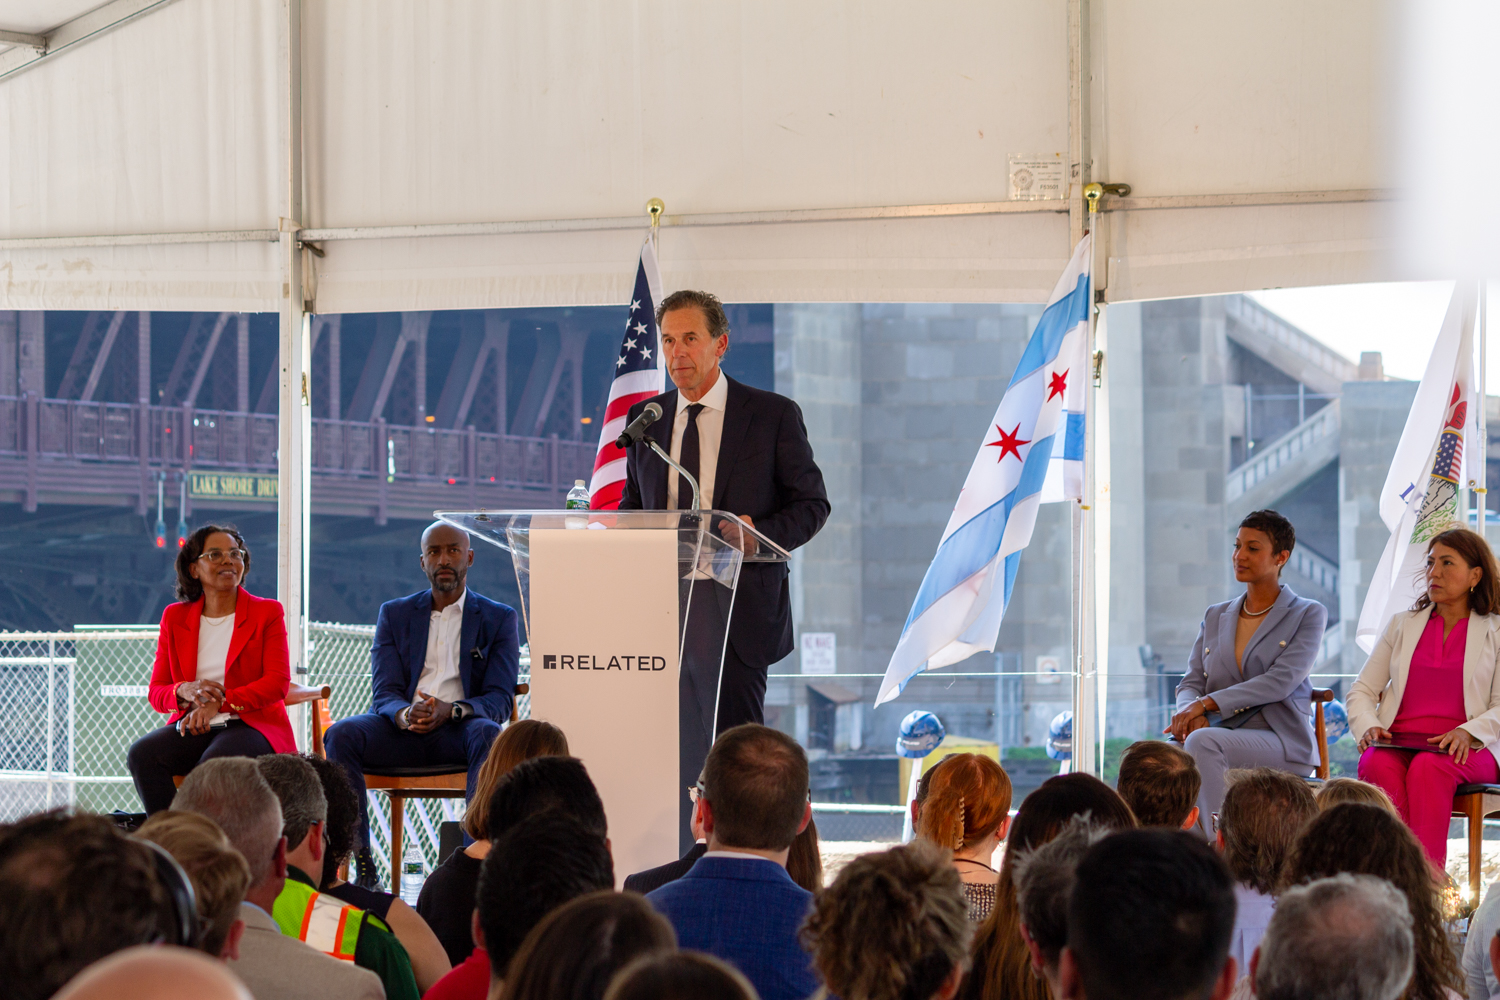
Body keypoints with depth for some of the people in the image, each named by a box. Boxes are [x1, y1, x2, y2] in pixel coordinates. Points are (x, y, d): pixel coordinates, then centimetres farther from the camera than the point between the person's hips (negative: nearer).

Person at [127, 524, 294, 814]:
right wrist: (185, 691, -15)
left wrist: (219, 703, -17)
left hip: (251, 724, -3)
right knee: (141, 755, -27)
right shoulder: (175, 617, 15)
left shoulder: (267, 612, 7)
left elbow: (278, 683, -4)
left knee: (214, 762, -37)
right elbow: (156, 693, 11)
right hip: (193, 726, 3)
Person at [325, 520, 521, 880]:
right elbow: (384, 692, 5)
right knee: (341, 734, -28)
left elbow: (500, 699, -1)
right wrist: (405, 714, -22)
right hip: (403, 729, 2)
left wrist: (451, 710, -23)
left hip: (458, 730, -2)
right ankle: (360, 865, -32)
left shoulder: (499, 618, 10)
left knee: (487, 733, -37)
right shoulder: (395, 614, 16)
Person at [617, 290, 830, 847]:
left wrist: (762, 535, -16)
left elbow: (812, 503, 3)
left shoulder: (773, 415, 1)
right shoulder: (646, 419, 13)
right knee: (681, 748, 4)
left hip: (738, 602, -4)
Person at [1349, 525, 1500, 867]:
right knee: (1379, 766, -34)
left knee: (1427, 769, -38)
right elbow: (1362, 691, 18)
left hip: (1465, 750, -2)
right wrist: (1368, 726, -4)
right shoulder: (1402, 625, 23)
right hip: (1396, 744, 3)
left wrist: (1468, 733, -17)